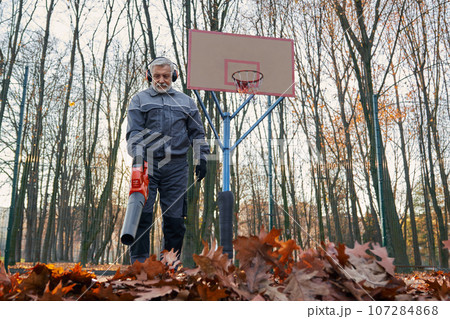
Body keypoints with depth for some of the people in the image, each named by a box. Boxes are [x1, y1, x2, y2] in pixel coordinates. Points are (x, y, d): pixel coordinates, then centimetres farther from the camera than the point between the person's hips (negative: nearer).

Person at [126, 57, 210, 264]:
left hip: (176, 165, 2)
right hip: (147, 163, -2)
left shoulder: (186, 102, 21)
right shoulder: (140, 100, 14)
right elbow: (134, 132, 2)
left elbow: (197, 133, 21)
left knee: (175, 216, 1)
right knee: (142, 212, -10)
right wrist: (138, 156, -15)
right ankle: (139, 261, -5)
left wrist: (201, 159, 9)